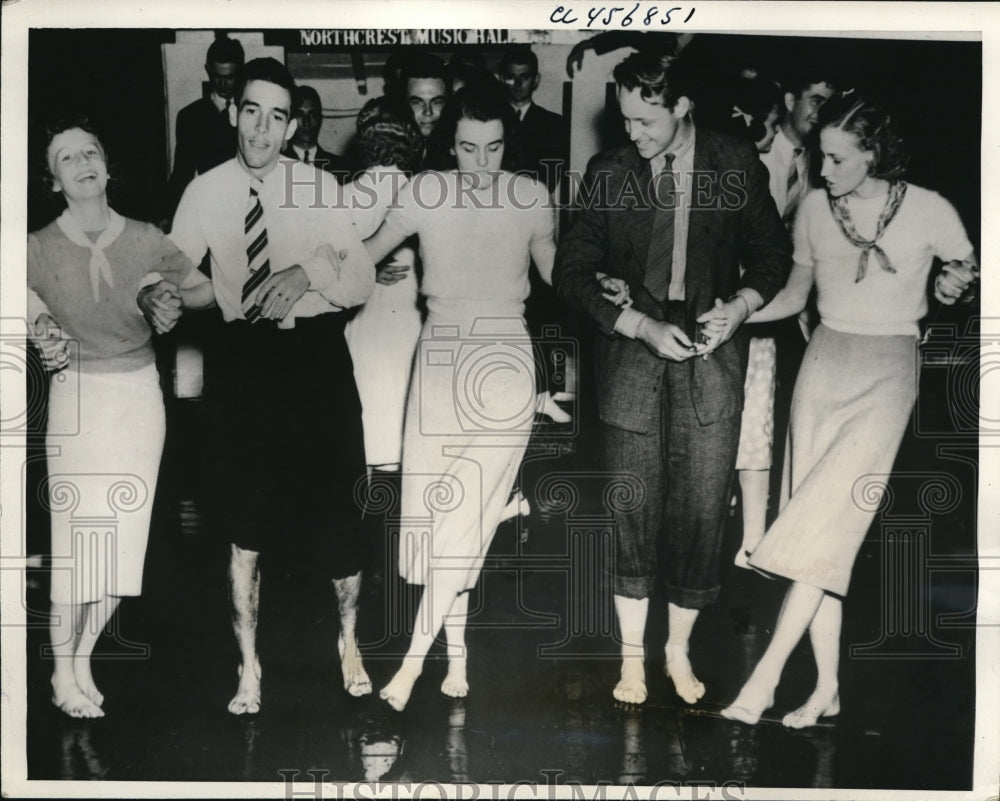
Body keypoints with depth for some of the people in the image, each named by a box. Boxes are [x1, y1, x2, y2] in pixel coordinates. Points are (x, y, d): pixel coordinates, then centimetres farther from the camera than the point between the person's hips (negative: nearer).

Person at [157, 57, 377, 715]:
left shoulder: (320, 187, -2)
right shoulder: (205, 192, 1)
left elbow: (363, 281, -4)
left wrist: (310, 272, -22)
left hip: (315, 357, -1)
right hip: (241, 359, 1)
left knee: (336, 512, 2)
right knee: (243, 526, 8)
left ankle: (350, 641, 29)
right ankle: (249, 665, 25)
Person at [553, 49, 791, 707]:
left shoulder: (738, 166, 1)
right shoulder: (608, 173, 2)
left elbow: (773, 253, 11)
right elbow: (572, 270, 3)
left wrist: (737, 309, -9)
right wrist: (641, 325, -11)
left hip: (713, 354, 0)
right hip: (632, 348, 0)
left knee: (704, 508, 2)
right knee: (634, 509, 3)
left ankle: (679, 650, 20)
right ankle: (632, 656, 16)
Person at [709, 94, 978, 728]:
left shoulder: (928, 211, -7)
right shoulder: (815, 208, 4)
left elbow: (969, 266, 9)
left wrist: (957, 282, -14)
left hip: (888, 371, -4)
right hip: (824, 362, 4)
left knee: (825, 519, -14)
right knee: (822, 529, 1)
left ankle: (767, 674, -9)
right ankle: (827, 687, 9)